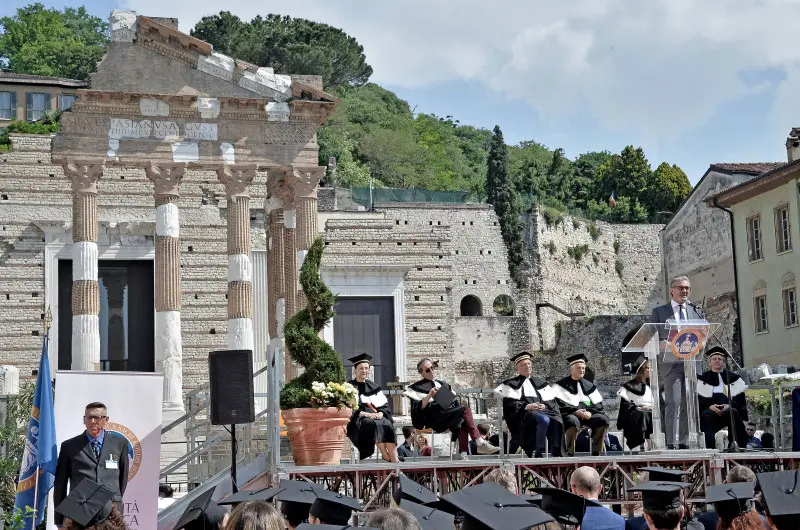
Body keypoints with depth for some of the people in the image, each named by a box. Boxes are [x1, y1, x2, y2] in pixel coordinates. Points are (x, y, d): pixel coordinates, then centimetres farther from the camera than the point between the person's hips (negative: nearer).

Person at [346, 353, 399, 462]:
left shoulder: (373, 387, 23)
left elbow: (384, 405, 16)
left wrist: (380, 413, -7)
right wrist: (366, 414, -17)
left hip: (376, 416, 4)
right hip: (357, 420, -4)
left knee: (388, 424, -30)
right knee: (374, 424, -36)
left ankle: (394, 459, -40)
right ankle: (386, 457, -35)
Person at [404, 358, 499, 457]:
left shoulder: (443, 385, 27)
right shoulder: (418, 387, 10)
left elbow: (455, 403, 26)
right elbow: (419, 408, -5)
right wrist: (429, 395, -18)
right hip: (434, 419, -6)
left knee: (462, 422, -24)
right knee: (466, 410, -22)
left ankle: (463, 452, -34)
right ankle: (481, 444, -32)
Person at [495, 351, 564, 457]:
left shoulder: (540, 383, 27)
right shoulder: (512, 384, 15)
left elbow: (551, 401, 17)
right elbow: (509, 405, 0)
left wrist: (544, 405, -7)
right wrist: (527, 407, -15)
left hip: (542, 410, 4)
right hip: (523, 415, -4)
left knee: (557, 421, -30)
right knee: (544, 420, -36)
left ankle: (556, 453, -33)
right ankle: (539, 454, -35)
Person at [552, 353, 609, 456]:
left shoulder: (589, 385, 22)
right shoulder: (562, 384, 8)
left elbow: (599, 404, 14)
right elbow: (559, 404, -5)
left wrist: (590, 412, -8)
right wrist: (575, 411, -18)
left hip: (588, 414, 5)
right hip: (570, 414, -4)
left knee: (603, 419, -24)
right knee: (573, 421, -39)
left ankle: (597, 451, -18)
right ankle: (570, 453, -29)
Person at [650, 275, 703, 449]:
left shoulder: (696, 312, 20)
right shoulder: (659, 312, 10)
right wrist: (662, 344, -15)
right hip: (670, 363, -4)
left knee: (688, 404, 3)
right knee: (673, 402, -12)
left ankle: (684, 442, 7)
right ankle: (671, 443, -13)